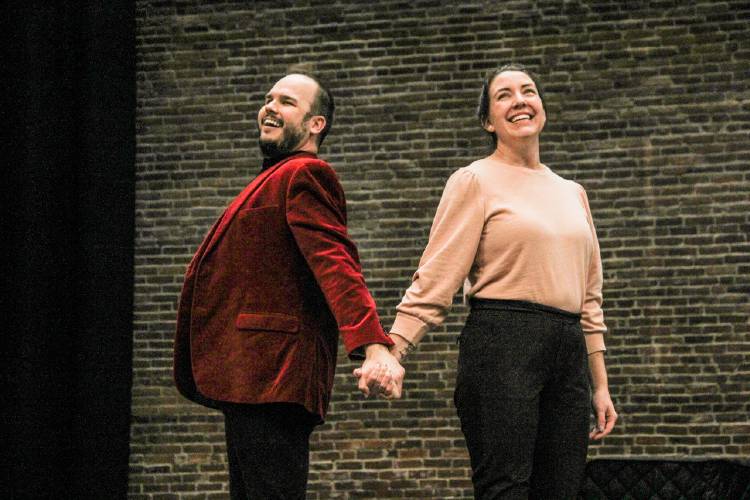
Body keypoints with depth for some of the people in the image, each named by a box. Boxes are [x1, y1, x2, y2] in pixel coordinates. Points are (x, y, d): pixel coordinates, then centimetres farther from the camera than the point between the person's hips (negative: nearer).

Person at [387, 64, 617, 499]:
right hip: (502, 347, -6)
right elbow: (436, 278, -6)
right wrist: (392, 350, -17)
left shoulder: (572, 193, 19)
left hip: (568, 353, 6)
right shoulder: (476, 181, 1)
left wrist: (601, 385, 18)